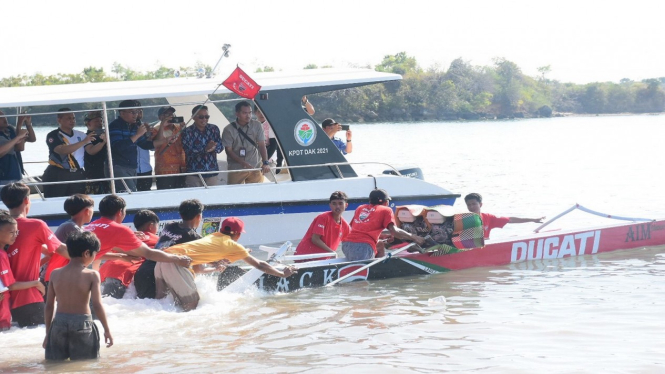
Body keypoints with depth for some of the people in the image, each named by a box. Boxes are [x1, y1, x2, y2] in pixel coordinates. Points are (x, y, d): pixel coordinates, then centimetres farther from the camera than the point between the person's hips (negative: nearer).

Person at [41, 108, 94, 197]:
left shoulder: (80, 135, 9)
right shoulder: (53, 136, -5)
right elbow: (62, 150, -21)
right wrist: (83, 142, -24)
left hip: (78, 175, 4)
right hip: (57, 176, -4)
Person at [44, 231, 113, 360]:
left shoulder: (55, 274, 2)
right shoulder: (91, 275, -9)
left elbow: (49, 306, 5)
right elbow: (97, 305, -11)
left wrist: (48, 332, 14)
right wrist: (107, 330, 0)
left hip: (59, 324, 3)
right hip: (82, 325, -3)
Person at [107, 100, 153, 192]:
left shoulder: (134, 126, 16)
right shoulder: (115, 126, -9)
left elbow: (145, 144, 20)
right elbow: (118, 147, -23)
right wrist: (137, 135, -22)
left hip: (132, 169, 8)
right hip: (118, 167, -8)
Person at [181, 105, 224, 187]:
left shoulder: (214, 129, 9)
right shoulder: (187, 132, -3)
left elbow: (220, 147, 1)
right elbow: (188, 151, -15)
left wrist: (213, 148, -22)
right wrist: (205, 149, -28)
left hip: (213, 172, 3)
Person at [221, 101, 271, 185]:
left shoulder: (257, 126, 1)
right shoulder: (228, 130, -5)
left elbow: (262, 146, -3)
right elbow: (229, 151, -7)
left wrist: (265, 163, -19)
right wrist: (244, 163, -20)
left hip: (255, 168, 1)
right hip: (236, 170, -1)